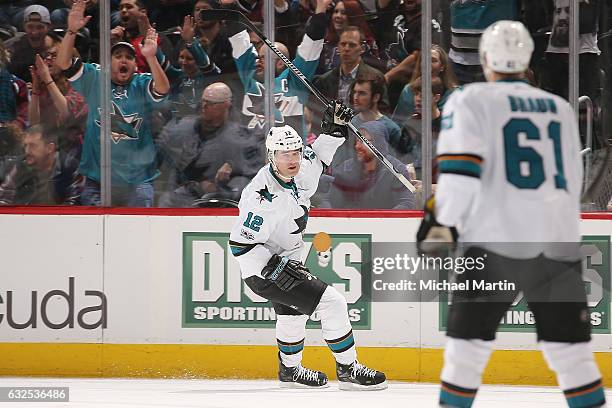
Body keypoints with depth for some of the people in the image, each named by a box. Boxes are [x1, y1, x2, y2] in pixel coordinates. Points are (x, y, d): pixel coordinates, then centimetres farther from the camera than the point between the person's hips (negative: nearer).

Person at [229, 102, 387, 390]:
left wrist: (333, 130, 3)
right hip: (262, 270, -10)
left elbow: (315, 159, 18)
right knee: (332, 304, -15)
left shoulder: (298, 172, -6)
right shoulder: (264, 196, -32)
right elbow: (241, 244, -30)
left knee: (293, 311, 31)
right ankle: (348, 371, -6)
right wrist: (276, 268, -34)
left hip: (284, 259, 10)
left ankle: (290, 371, 52)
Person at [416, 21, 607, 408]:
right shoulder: (561, 108, 18)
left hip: (496, 243, -4)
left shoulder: (470, 100, 3)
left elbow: (460, 168, -11)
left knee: (467, 347, 3)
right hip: (559, 243, 4)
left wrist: (440, 221, -5)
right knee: (572, 353, 7)